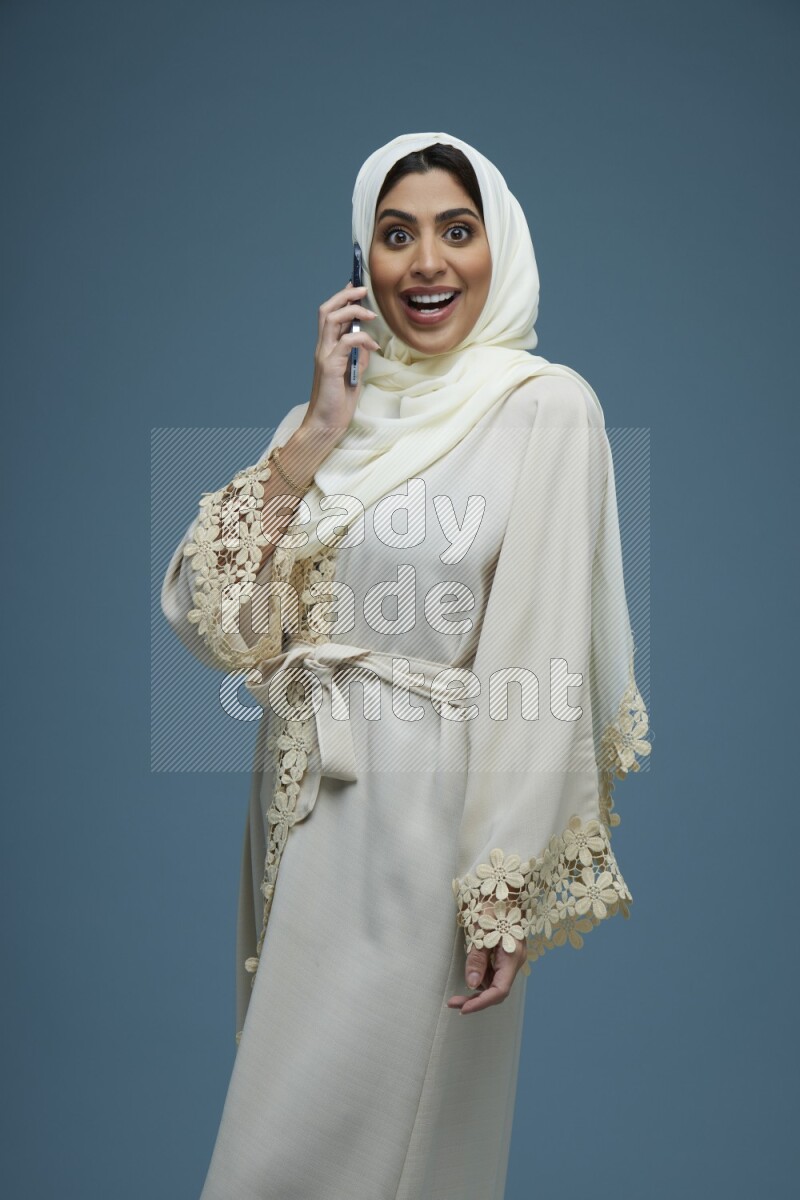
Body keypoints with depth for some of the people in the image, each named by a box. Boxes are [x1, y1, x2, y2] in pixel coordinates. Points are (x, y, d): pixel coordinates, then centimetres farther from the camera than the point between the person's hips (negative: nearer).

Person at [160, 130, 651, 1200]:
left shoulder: (546, 406, -9)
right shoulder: (333, 407, 7)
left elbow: (544, 664, -14)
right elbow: (210, 620, -3)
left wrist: (509, 894, -16)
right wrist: (318, 431, -9)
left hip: (428, 809, -6)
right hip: (305, 796, 6)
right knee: (290, 1095, 20)